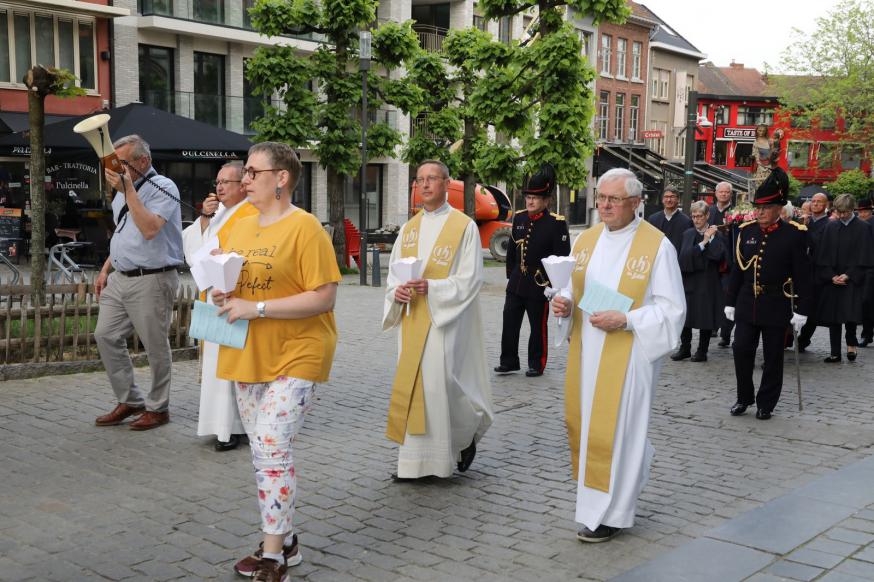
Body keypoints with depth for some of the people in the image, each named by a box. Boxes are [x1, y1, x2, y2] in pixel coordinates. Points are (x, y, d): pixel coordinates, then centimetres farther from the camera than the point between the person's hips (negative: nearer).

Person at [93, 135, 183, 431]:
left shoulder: (162, 188, -11)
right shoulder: (123, 190, 15)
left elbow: (149, 229, -26)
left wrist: (127, 190, -24)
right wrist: (105, 270, 18)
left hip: (151, 281, -9)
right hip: (120, 278, 9)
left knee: (156, 348, 1)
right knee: (106, 336, 7)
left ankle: (158, 408, 15)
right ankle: (129, 400, 19)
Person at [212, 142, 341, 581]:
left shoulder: (305, 228, -12)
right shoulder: (238, 227, 10)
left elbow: (324, 298, -18)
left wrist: (257, 308, -22)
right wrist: (220, 295, -3)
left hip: (294, 356, -7)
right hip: (246, 357, 8)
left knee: (271, 447, -12)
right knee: (263, 450, 13)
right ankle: (283, 540, 27)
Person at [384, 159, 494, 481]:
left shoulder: (464, 226, -3)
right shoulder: (409, 228, 13)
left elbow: (470, 279, -9)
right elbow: (394, 274, 11)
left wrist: (431, 287, -21)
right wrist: (397, 291, -12)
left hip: (445, 319, -5)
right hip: (412, 321, 5)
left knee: (441, 383, -6)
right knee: (412, 385, 5)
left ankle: (467, 435, 22)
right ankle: (414, 461, 13)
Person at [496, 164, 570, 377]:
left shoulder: (556, 223, -9)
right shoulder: (519, 218, 7)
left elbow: (562, 257, -8)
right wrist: (510, 275, 15)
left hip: (540, 284, -5)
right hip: (516, 283, 5)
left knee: (538, 327, 6)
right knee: (509, 322, 5)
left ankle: (537, 365, 17)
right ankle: (509, 361, 15)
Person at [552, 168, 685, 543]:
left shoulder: (657, 245, -9)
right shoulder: (585, 240, 7)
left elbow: (672, 308, -9)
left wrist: (625, 320, -21)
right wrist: (565, 305, -7)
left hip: (628, 353, -6)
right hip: (585, 351, 6)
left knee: (613, 427, -2)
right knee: (582, 422, 12)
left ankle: (610, 514, 12)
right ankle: (632, 469, 38)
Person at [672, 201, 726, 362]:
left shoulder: (715, 234, -1)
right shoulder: (688, 234, 6)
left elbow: (718, 255, -16)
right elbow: (684, 255, -8)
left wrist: (710, 238, -15)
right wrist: (703, 243, -12)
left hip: (708, 282, -2)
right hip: (689, 281, 2)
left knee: (705, 318, 4)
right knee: (685, 316, 4)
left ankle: (702, 351, 14)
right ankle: (685, 348, 16)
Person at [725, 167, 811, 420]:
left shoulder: (794, 234, -6)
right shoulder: (746, 231, 5)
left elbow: (802, 275, -5)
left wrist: (801, 310, -7)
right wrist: (730, 302, 9)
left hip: (777, 306, -3)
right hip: (747, 303, 3)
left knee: (772, 357, 6)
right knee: (741, 350, 0)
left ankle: (766, 404, 19)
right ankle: (744, 397, 18)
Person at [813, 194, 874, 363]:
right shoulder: (830, 228, 6)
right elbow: (822, 256, 4)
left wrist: (848, 275, -12)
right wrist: (831, 276, -7)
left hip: (853, 281, -3)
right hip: (831, 280, 3)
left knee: (850, 314, -14)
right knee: (833, 317, 4)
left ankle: (851, 342, 14)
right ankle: (835, 353, 11)